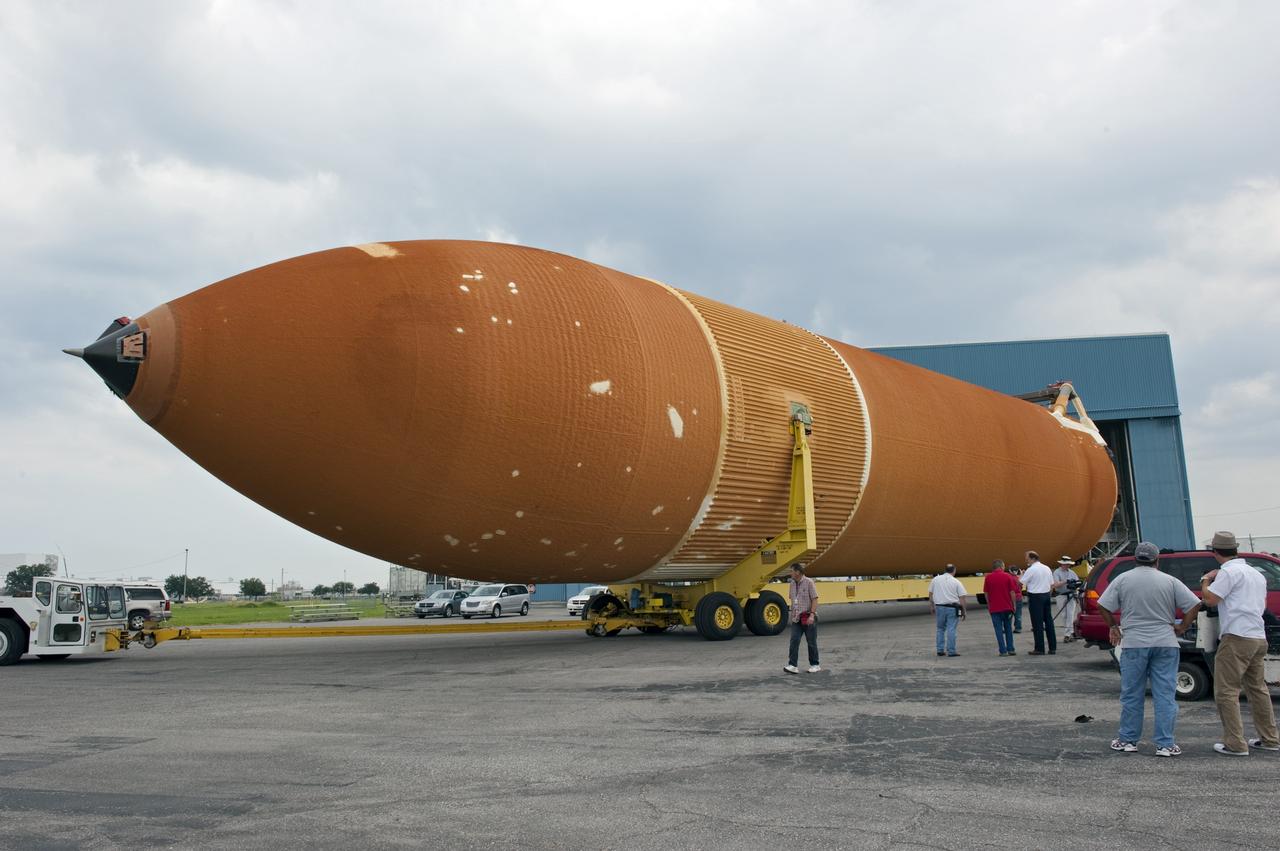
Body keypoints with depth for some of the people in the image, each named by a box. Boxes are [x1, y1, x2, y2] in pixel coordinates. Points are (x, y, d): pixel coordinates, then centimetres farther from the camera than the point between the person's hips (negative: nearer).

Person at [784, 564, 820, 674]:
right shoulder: (792, 584, 10)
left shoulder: (809, 582, -9)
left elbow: (814, 599, -12)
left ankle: (815, 665, 17)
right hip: (796, 618, 5)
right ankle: (792, 666, -10)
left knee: (811, 642, 4)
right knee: (794, 641, -7)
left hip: (808, 618, -5)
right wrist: (792, 614, 18)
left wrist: (812, 615, -21)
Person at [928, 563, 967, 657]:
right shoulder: (956, 582, -2)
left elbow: (930, 594, 8)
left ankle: (940, 650, 13)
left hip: (940, 607, 3)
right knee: (951, 630, 0)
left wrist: (931, 607, 17)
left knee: (940, 629, 14)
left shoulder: (936, 579, 5)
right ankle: (951, 651, 1)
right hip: (952, 608, -2)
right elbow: (962, 598, -4)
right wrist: (963, 611, 3)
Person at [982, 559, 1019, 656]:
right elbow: (1012, 592, -5)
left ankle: (1003, 651, 0)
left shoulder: (988, 577, -1)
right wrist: (1014, 605, 5)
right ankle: (1010, 649, 13)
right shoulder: (1007, 576, -4)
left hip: (994, 608, 0)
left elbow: (986, 593, 3)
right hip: (1007, 607, 0)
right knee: (1008, 629, 14)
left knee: (999, 630, 3)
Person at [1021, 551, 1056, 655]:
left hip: (1035, 597, -7)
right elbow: (1052, 585, 14)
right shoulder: (1047, 568, 10)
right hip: (1046, 596, 7)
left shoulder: (1031, 570, -13)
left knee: (1037, 623, -3)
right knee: (1049, 621, 10)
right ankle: (1053, 647, 13)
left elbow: (1021, 583, -13)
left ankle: (1039, 649, -2)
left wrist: (1021, 575, 4)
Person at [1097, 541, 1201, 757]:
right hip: (1166, 644, 0)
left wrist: (1114, 627, 12)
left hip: (1133, 644, 0)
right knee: (1165, 695, 4)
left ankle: (1128, 740, 15)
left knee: (1132, 694, 8)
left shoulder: (1123, 579, 1)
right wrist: (1182, 628, 8)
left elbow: (1103, 606, -2)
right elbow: (1194, 604, -2)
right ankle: (1165, 744, 5)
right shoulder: (1170, 581, 2)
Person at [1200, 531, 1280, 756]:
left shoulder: (1229, 572, -11)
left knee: (1226, 691, -6)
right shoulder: (1256, 573, 18)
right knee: (1257, 688, 20)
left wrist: (1205, 580, 2)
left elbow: (1210, 599, -16)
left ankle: (1235, 744, -9)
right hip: (1259, 637, 9)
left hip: (1237, 638, -9)